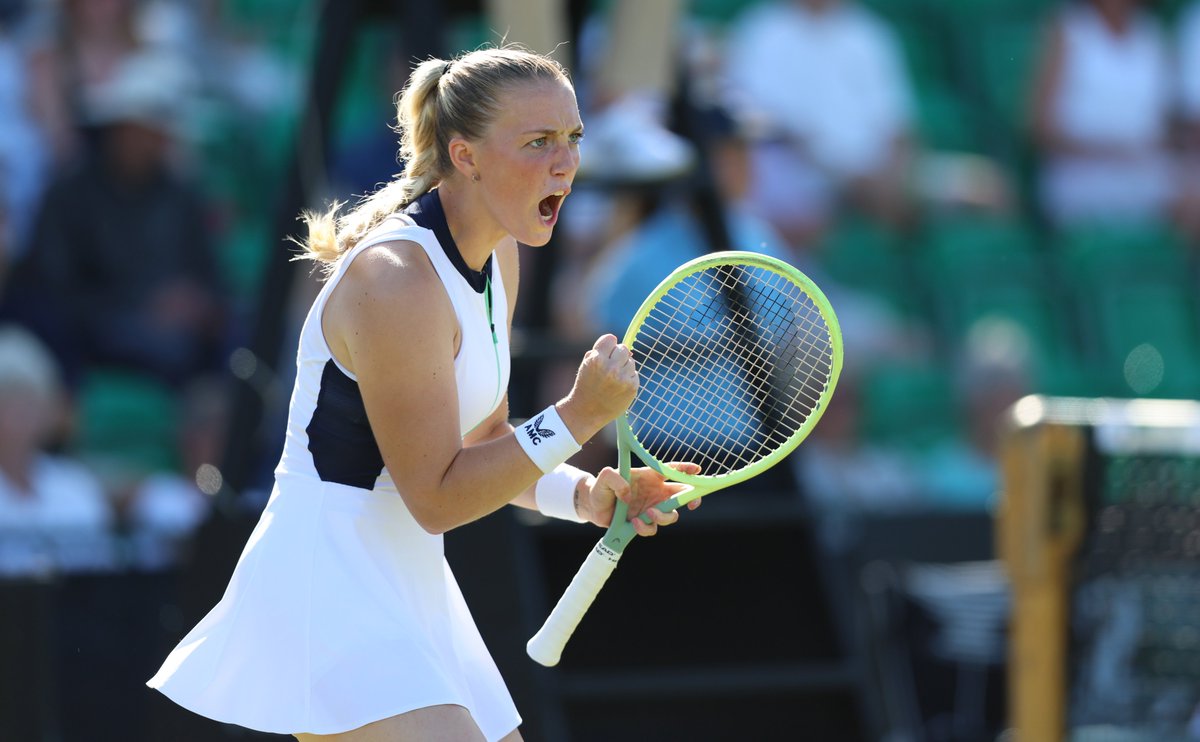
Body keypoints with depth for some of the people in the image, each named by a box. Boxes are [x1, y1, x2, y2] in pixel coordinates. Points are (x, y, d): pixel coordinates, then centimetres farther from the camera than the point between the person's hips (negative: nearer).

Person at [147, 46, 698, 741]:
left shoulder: (498, 254, 8)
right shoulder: (398, 278, -20)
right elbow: (436, 496, -18)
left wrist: (587, 494, -1)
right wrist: (580, 415, -23)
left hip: (409, 586, 10)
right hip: (325, 588, -10)